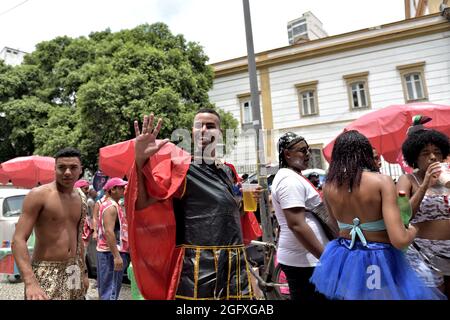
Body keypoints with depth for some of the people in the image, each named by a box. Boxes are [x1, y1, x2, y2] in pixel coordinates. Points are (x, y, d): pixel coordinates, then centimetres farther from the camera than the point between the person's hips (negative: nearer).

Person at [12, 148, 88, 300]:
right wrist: (30, 282, -29)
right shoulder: (39, 195, -13)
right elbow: (18, 240, -18)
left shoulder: (81, 198, 5)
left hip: (74, 272, 6)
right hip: (46, 274, -5)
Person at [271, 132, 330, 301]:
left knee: (300, 295, 18)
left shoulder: (286, 176, 14)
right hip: (304, 260, -10)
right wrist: (326, 257, -21)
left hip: (299, 256, 10)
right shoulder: (291, 180, -18)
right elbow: (297, 225, -24)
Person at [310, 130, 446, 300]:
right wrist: (412, 230, -1)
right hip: (380, 262, -3)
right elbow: (399, 240, -22)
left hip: (343, 259, 4)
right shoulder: (382, 181, -18)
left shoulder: (328, 187, -5)